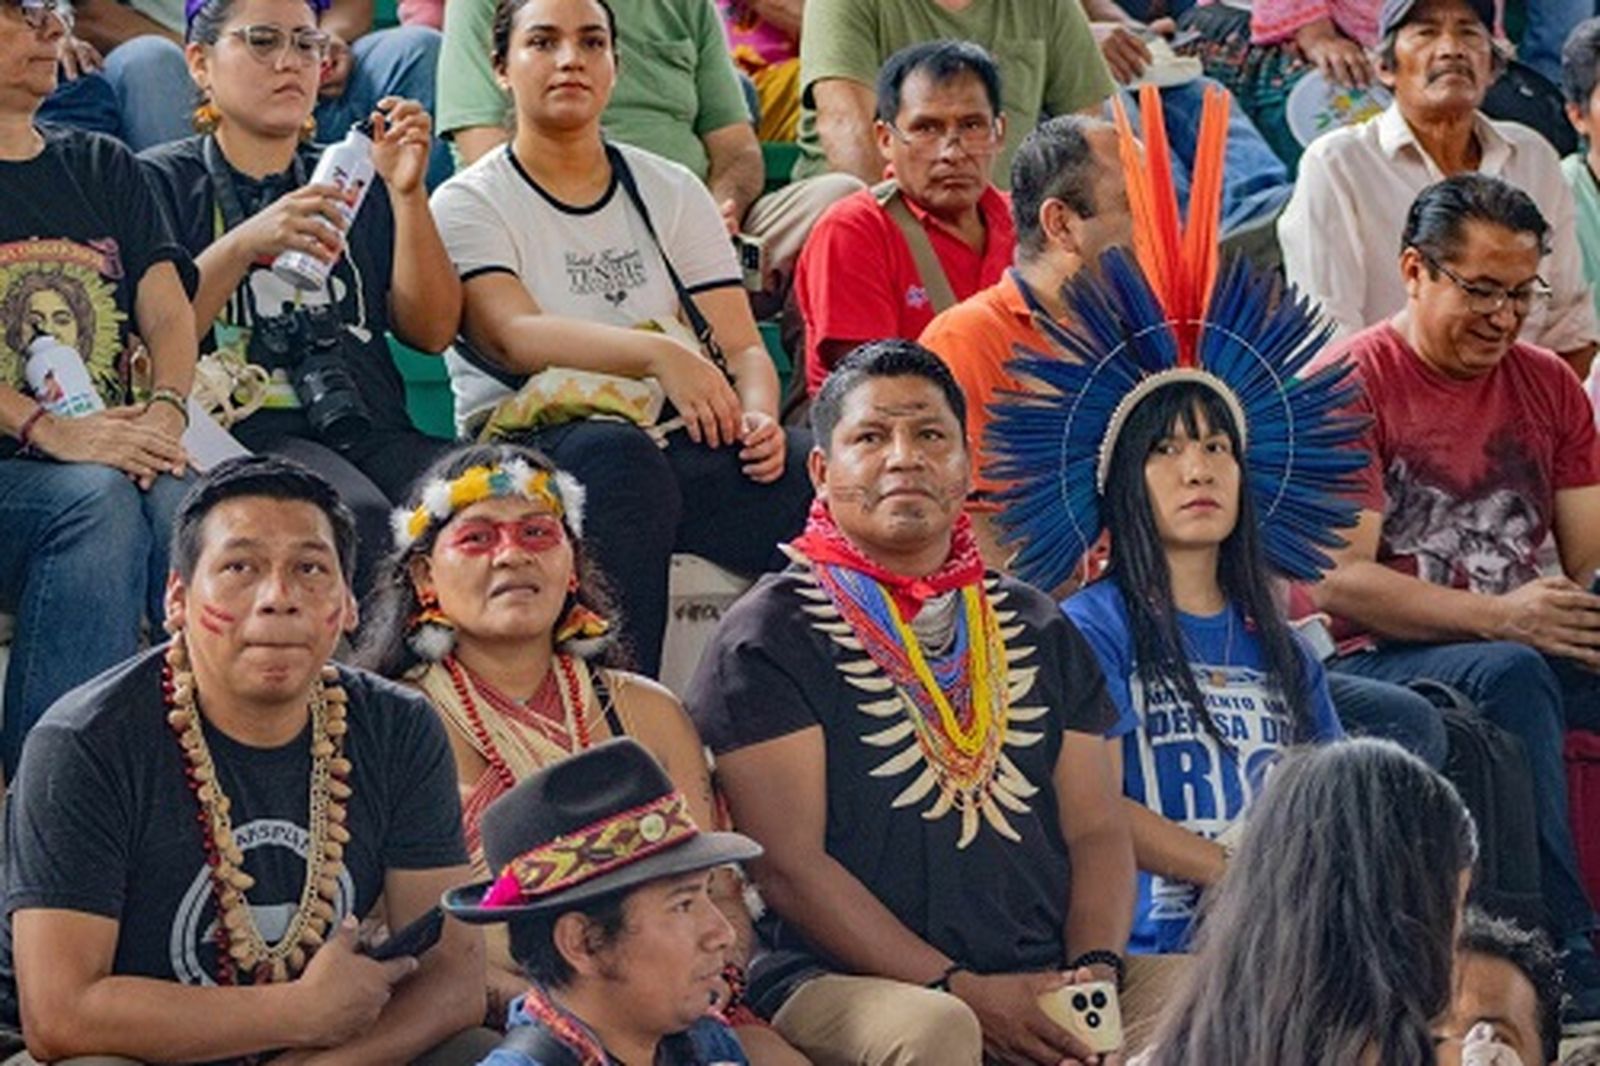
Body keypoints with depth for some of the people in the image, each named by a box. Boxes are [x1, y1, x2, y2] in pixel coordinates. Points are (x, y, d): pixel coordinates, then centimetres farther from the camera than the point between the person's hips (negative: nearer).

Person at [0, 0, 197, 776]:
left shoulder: (102, 167, 22)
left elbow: (169, 313, 12)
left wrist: (165, 409, -10)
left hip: (121, 457, 4)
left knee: (179, 503, -31)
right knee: (97, 499, -35)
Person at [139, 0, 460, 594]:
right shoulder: (163, 182, 13)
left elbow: (431, 332, 12)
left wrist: (407, 193, 2)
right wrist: (244, 245, -15)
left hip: (369, 427, 4)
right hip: (242, 426, -4)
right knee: (357, 518, -37)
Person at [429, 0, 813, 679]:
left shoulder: (671, 193, 17)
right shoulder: (470, 203, 5)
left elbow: (743, 347, 10)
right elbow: (513, 337, -14)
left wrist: (759, 417, -14)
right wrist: (659, 354, -29)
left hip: (677, 446, 4)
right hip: (525, 441, -4)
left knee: (809, 482, -26)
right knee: (619, 456, -38)